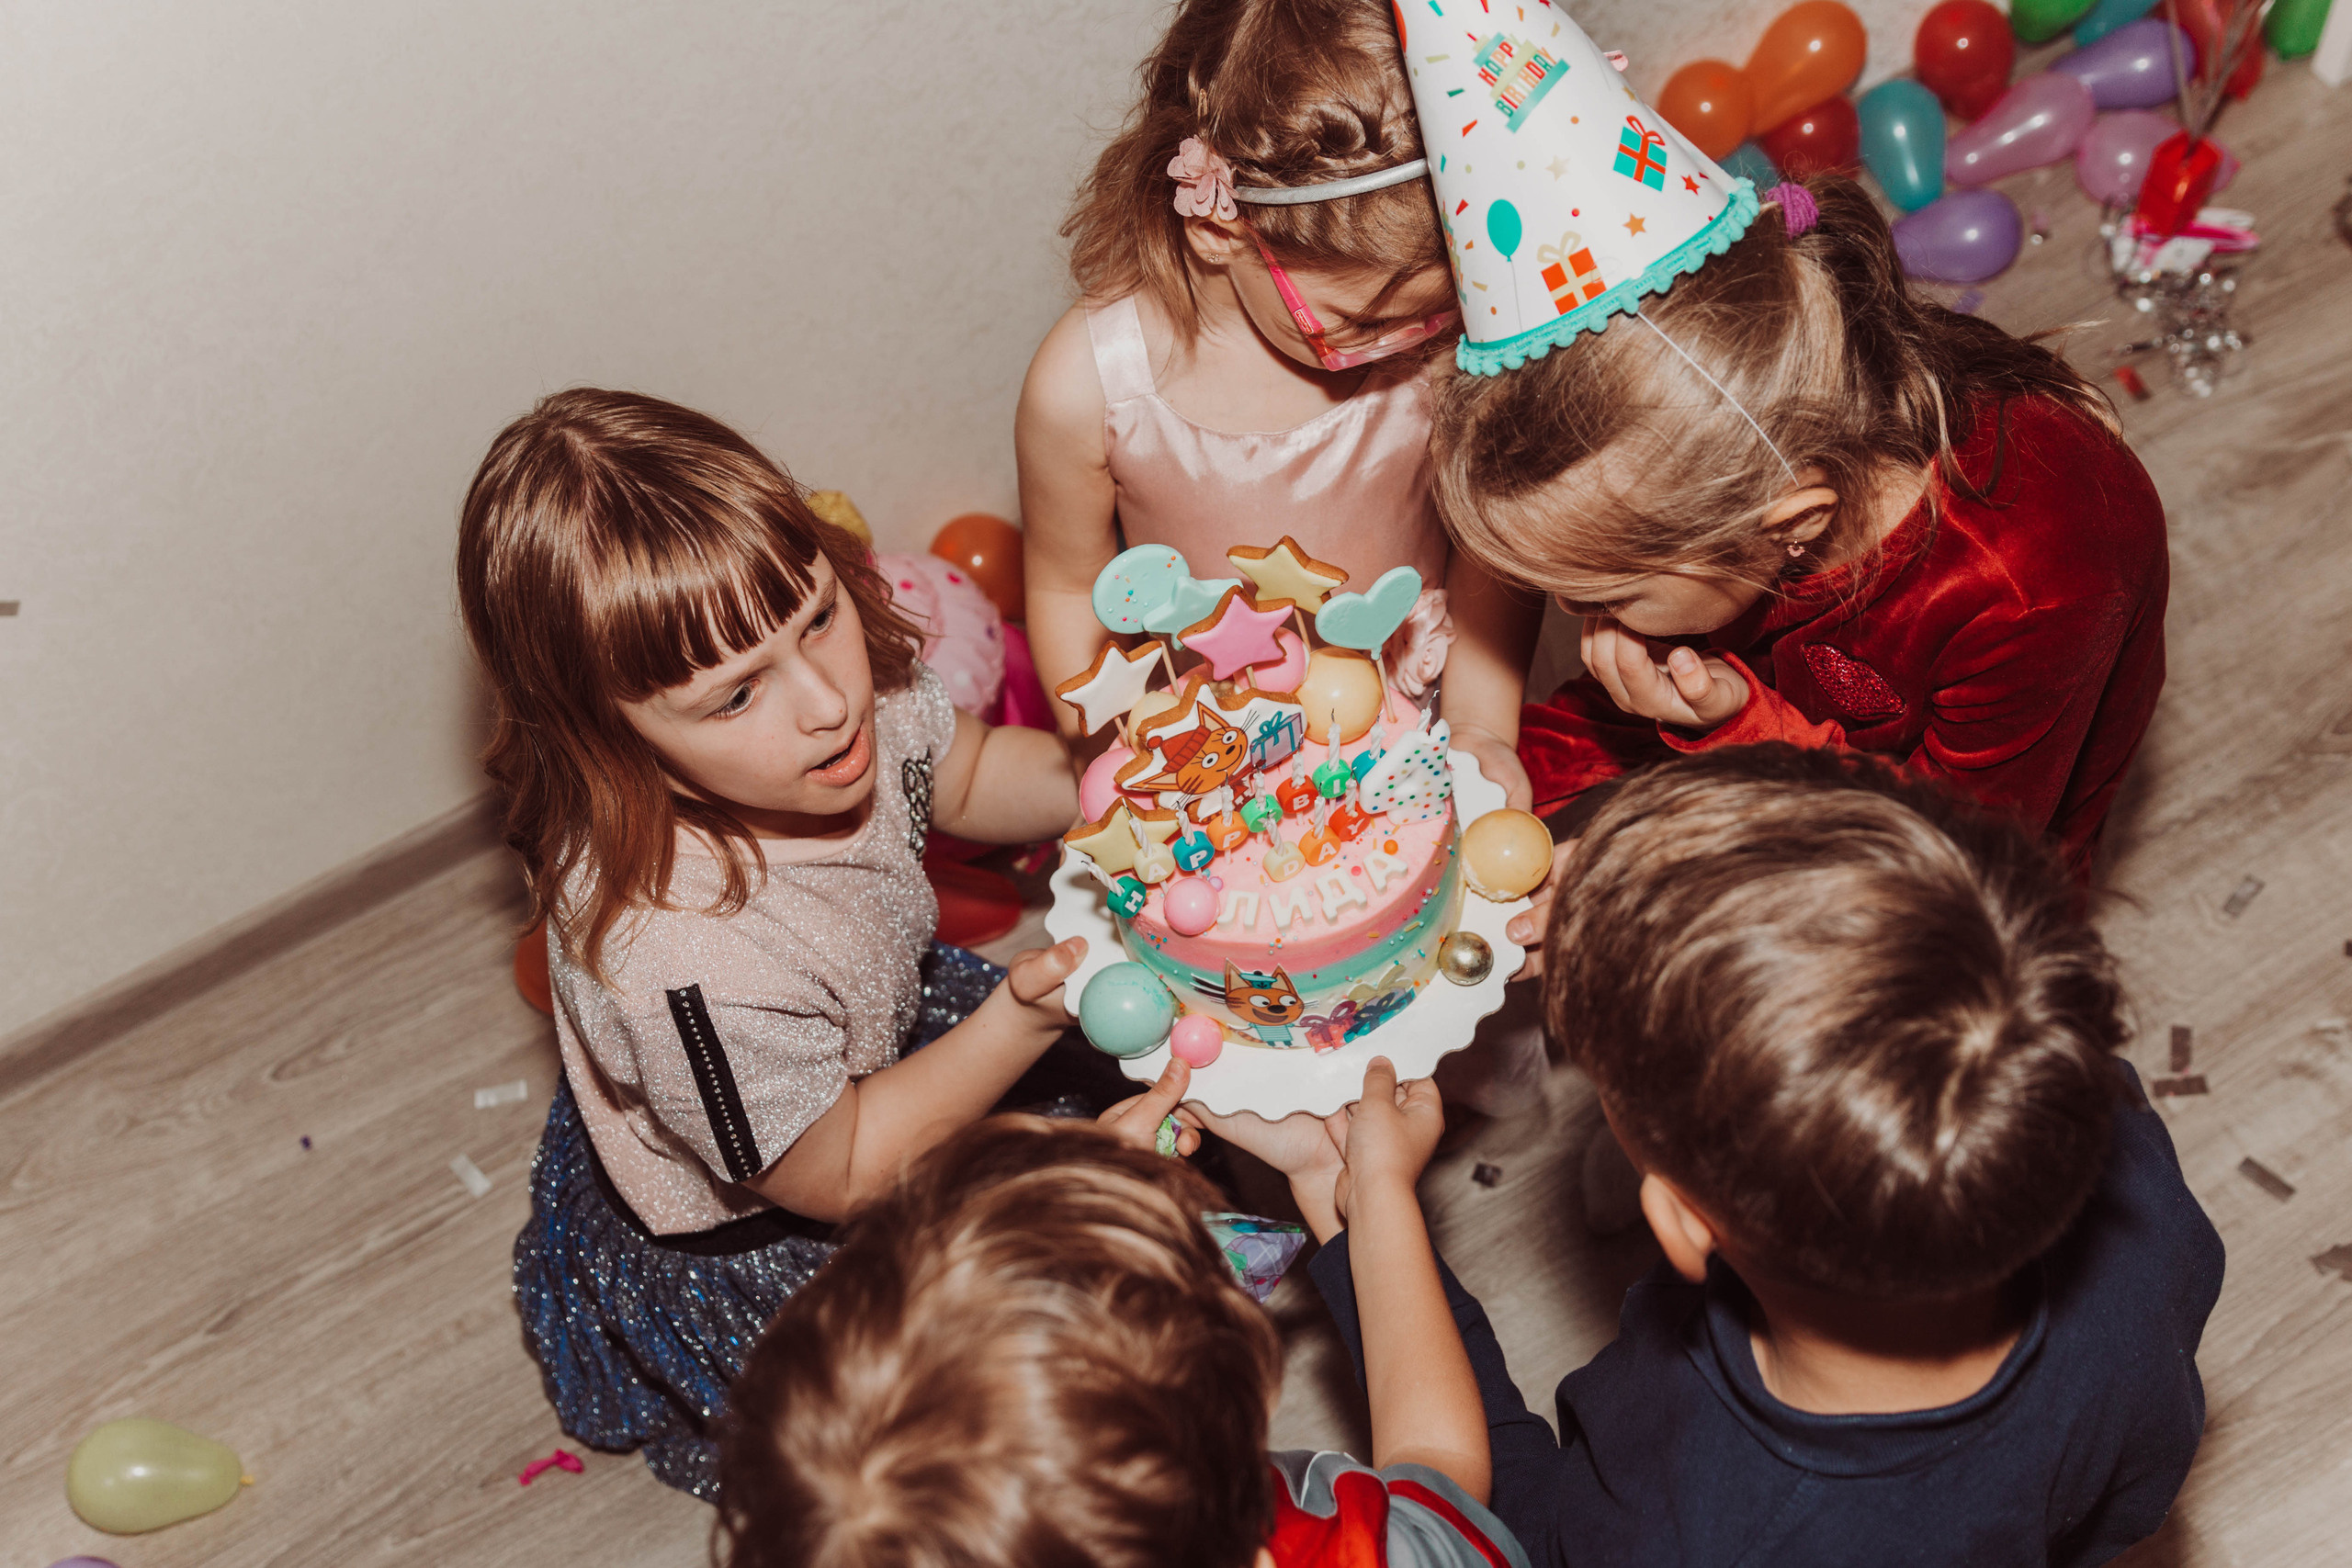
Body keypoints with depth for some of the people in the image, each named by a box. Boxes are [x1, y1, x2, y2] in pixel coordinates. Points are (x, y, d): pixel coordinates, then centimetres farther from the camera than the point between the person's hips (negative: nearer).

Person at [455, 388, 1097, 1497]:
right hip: (737, 1247, -7)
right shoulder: (685, 963, -45)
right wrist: (1025, 1018, -36)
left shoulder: (854, 682, -25)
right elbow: (839, 1175, -26)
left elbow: (965, 773, 0)